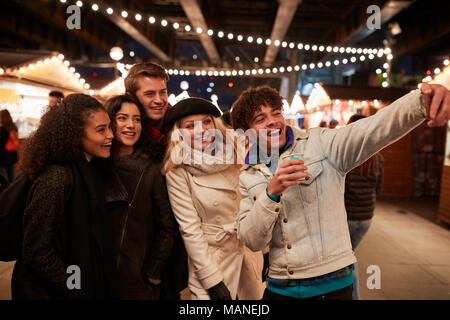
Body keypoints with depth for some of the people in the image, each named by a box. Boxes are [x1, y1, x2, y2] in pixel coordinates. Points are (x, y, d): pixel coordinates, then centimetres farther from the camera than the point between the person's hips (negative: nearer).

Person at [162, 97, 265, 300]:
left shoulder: (232, 155, -2)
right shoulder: (177, 171, -14)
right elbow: (190, 229, -14)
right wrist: (213, 281, -14)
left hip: (249, 258, 5)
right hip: (209, 259, -4)